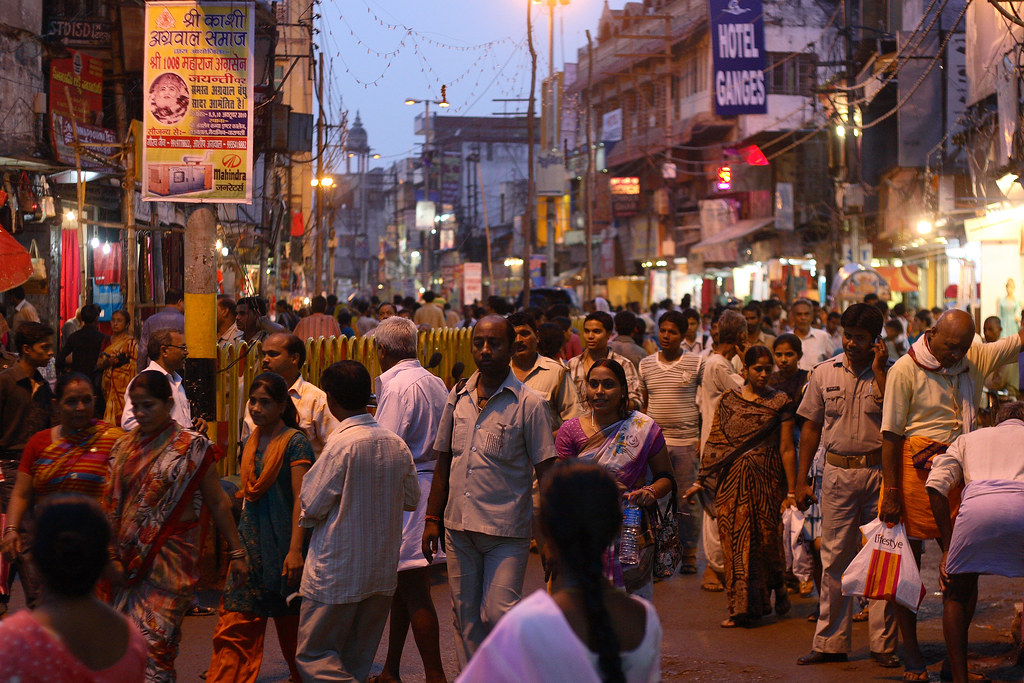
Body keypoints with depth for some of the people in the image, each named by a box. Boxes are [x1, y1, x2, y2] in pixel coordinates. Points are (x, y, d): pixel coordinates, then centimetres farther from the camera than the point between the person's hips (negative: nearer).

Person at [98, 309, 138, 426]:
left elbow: (134, 366, -4)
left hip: (123, 386, -5)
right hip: (108, 386, 5)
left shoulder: (131, 342, -1)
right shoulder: (107, 342, 16)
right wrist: (107, 362, -8)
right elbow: (99, 364, 13)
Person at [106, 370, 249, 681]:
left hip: (170, 559, -5)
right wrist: (111, 557, 2)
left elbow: (217, 503, 0)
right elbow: (110, 504, 9)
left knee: (154, 640, -10)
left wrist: (236, 552, 1)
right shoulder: (124, 447, 9)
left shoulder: (192, 446, -3)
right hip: (129, 560, 5)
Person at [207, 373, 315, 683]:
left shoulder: (295, 443, -9)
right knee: (234, 628, -1)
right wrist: (237, 543, 17)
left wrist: (295, 550, -20)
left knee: (291, 628, 6)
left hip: (281, 544, -6)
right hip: (249, 542, 6)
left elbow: (301, 500, -14)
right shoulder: (250, 443, 11)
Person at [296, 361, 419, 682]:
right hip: (383, 571, 7)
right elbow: (411, 499, 13)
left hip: (337, 572, -6)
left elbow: (311, 505, -12)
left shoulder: (342, 444, -16)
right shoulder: (396, 444, 2)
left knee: (313, 655, 0)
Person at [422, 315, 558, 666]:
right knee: (466, 617, 10)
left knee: (499, 614, -9)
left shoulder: (529, 404, -6)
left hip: (507, 531, -5)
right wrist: (432, 518, 11)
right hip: (459, 528, 5)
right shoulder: (458, 397, 8)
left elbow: (545, 472, -6)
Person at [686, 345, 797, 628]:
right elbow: (715, 443, 10)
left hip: (766, 481, -2)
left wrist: (792, 491, -3)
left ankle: (776, 592, 26)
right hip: (732, 480, 2)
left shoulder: (780, 403, 3)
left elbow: (787, 449, -1)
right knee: (735, 541, -1)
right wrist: (700, 481, 6)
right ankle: (741, 608, 5)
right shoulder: (728, 401, 8)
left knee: (766, 539, 2)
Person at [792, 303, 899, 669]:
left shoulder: (889, 373, 0)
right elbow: (811, 427, 12)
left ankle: (884, 643, 7)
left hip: (879, 471, -2)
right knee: (835, 559, 4)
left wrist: (878, 372, -13)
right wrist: (801, 480, 10)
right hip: (837, 472, 2)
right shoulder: (824, 373, 7)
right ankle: (830, 642, 10)